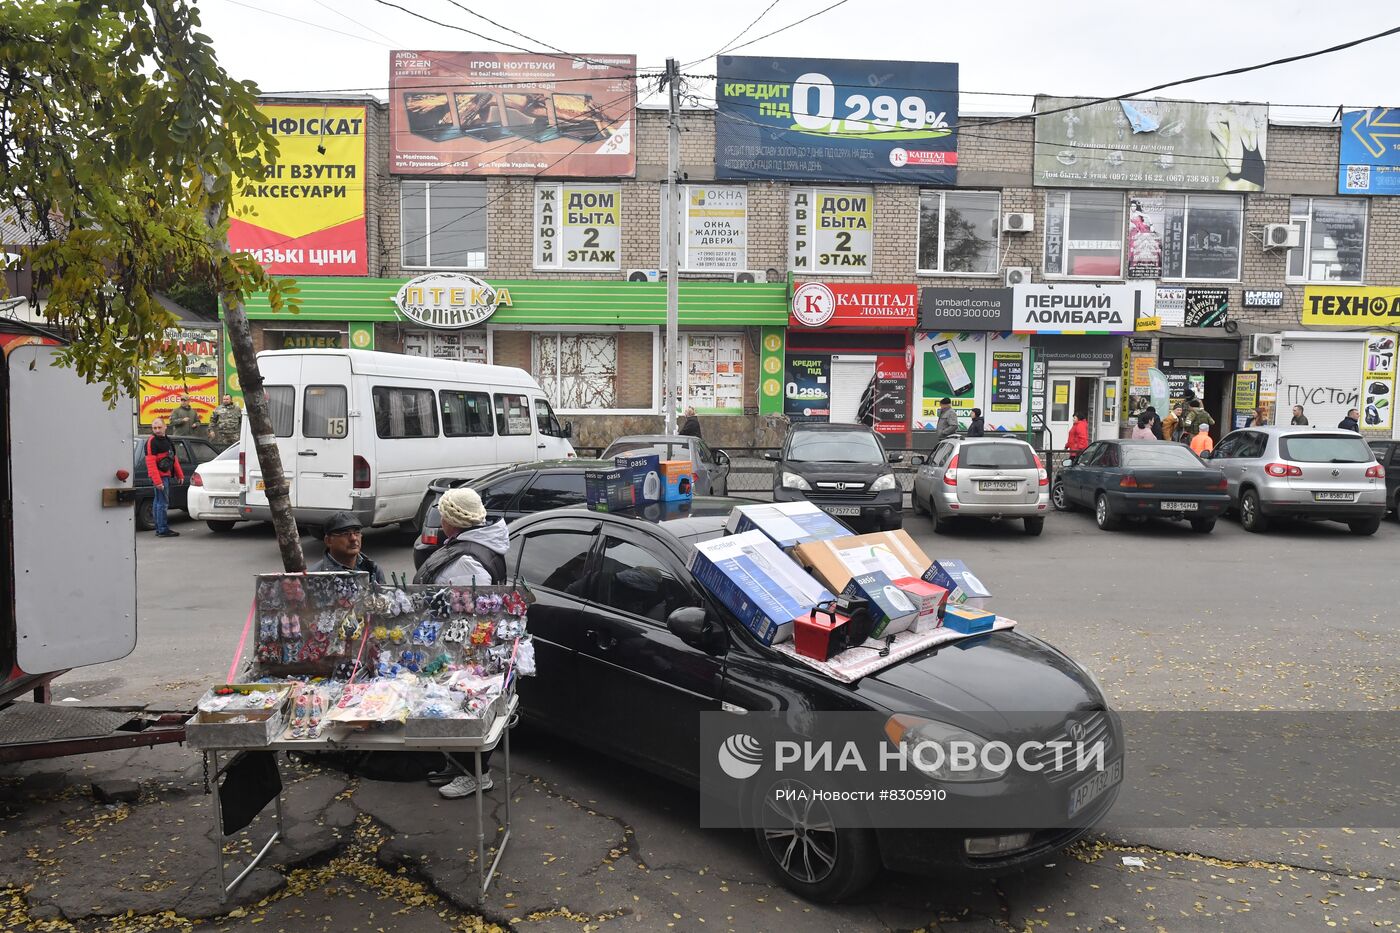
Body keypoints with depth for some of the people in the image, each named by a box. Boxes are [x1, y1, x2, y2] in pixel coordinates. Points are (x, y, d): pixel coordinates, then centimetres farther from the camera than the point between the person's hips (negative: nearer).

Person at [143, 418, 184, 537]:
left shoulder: (166, 440, 17)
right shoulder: (151, 441, -12)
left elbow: (173, 458, 23)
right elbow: (151, 463, -19)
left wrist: (179, 474, 20)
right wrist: (157, 481, -25)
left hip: (165, 475, 9)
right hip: (159, 476, -9)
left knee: (158, 502, 15)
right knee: (163, 503, -8)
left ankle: (159, 529, 22)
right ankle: (163, 530, -6)